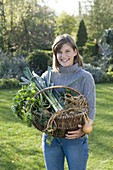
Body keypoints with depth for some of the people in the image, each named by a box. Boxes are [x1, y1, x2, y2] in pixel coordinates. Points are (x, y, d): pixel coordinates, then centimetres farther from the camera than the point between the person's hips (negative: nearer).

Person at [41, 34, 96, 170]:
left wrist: (83, 129, -25)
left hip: (75, 138, -3)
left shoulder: (85, 77, -3)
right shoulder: (47, 76, 5)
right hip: (50, 137, 3)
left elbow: (91, 108, -7)